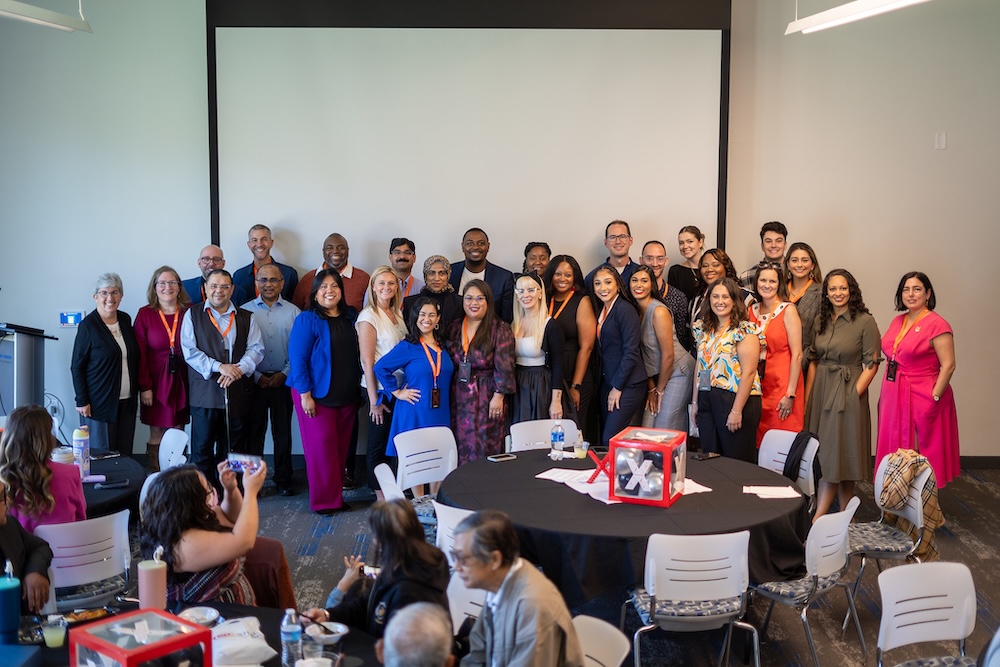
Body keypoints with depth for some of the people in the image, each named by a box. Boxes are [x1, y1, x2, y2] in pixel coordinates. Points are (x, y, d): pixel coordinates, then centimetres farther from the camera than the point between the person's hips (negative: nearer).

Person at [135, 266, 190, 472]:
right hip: (156, 383, -1)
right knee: (156, 435, 2)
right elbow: (140, 354, -1)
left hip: (182, 382, 1)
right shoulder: (145, 314, 0)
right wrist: (144, 387, -7)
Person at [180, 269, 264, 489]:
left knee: (234, 447, 7)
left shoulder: (246, 318, 13)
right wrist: (218, 367, -15)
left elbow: (256, 349, 5)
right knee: (202, 447, 1)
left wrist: (239, 368, -13)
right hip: (205, 390, -2)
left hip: (238, 391, 2)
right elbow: (190, 350, -3)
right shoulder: (193, 315, 6)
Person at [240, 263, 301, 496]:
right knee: (254, 431, 4)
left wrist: (284, 374, -8)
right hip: (254, 381, -1)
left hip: (283, 380, 1)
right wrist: (257, 376, -7)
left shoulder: (293, 312, 3)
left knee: (283, 432, 8)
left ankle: (283, 479, 18)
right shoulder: (245, 311, 1)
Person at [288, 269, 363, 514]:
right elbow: (297, 358, -12)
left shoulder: (350, 317, 8)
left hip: (347, 396, 5)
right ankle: (324, 500, 10)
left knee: (342, 448, 9)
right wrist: (305, 395, -16)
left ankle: (336, 496, 21)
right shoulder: (307, 320, -8)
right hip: (317, 396, -5)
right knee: (321, 447, -1)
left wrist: (358, 389, 9)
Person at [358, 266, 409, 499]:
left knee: (393, 442, 12)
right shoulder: (369, 316, -12)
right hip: (380, 388, -7)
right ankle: (381, 497, 13)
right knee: (378, 443, 4)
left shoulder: (397, 315, 10)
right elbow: (367, 361, -14)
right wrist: (374, 399, -15)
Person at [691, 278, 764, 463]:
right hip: (706, 401, 6)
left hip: (737, 399, -6)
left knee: (738, 462, 0)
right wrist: (695, 402, 10)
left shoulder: (745, 330, -9)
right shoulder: (703, 329, 11)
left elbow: (748, 373, -15)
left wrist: (737, 410, -19)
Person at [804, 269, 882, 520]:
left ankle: (818, 517, -4)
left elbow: (871, 364, -9)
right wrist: (807, 397, 7)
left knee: (836, 453, -4)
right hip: (820, 391, 6)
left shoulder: (865, 321, -8)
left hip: (848, 393, -6)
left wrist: (854, 394, -14)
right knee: (823, 453, 8)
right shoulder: (821, 320, 9)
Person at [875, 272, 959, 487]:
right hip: (894, 399, 7)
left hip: (922, 400, -7)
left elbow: (948, 366, -16)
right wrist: (885, 393, 11)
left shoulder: (937, 324, -12)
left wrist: (934, 399, -19)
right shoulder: (898, 321, 11)